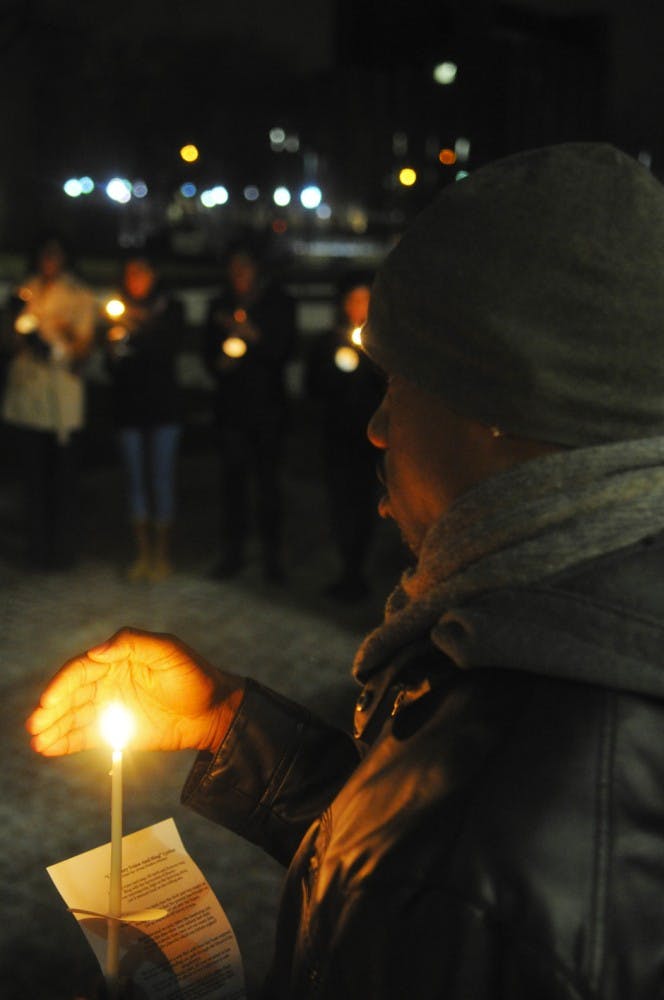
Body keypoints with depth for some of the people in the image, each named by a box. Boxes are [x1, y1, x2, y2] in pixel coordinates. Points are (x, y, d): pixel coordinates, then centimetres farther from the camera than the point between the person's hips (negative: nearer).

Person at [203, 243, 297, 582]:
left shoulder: (278, 302, 2)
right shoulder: (220, 305, 11)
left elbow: (285, 348, -5)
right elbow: (209, 350, 13)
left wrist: (253, 335, -19)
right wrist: (219, 363, -9)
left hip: (267, 404, -2)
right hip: (232, 402, 3)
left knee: (268, 479, -1)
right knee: (233, 476, 3)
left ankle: (272, 555, 7)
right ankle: (232, 552, 12)